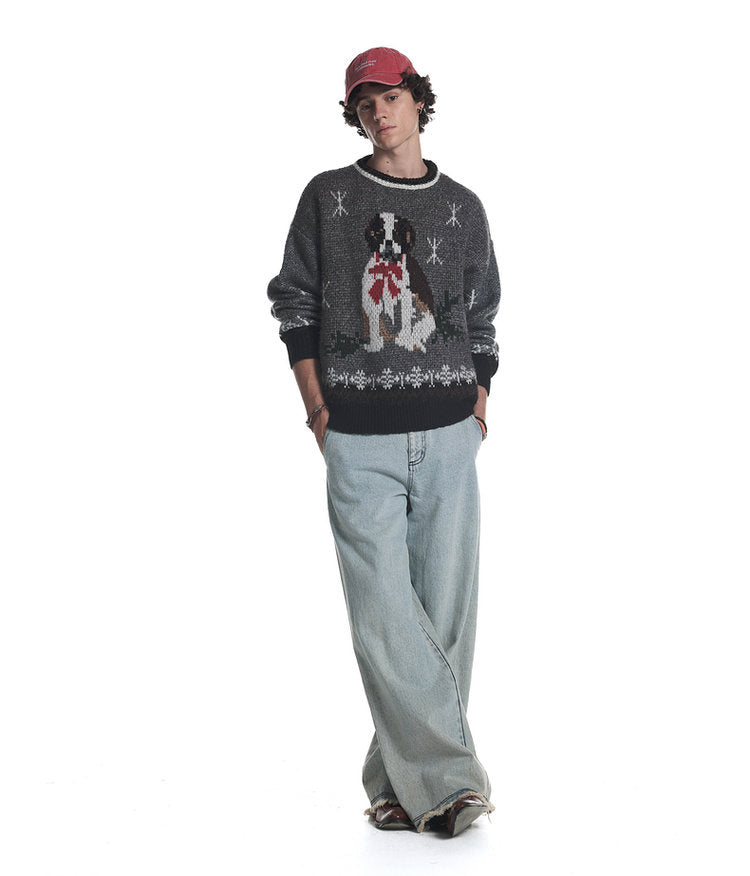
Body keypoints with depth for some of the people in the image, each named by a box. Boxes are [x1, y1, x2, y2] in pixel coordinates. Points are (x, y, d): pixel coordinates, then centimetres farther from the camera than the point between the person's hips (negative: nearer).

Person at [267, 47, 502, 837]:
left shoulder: (462, 207, 13)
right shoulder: (328, 197, 8)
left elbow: (482, 319, 17)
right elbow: (294, 302, 9)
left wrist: (478, 409, 5)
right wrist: (317, 409, 0)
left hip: (447, 437, 2)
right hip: (359, 442, -2)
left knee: (445, 614, 0)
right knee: (386, 616, -10)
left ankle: (405, 783, 9)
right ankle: (449, 778, -7)